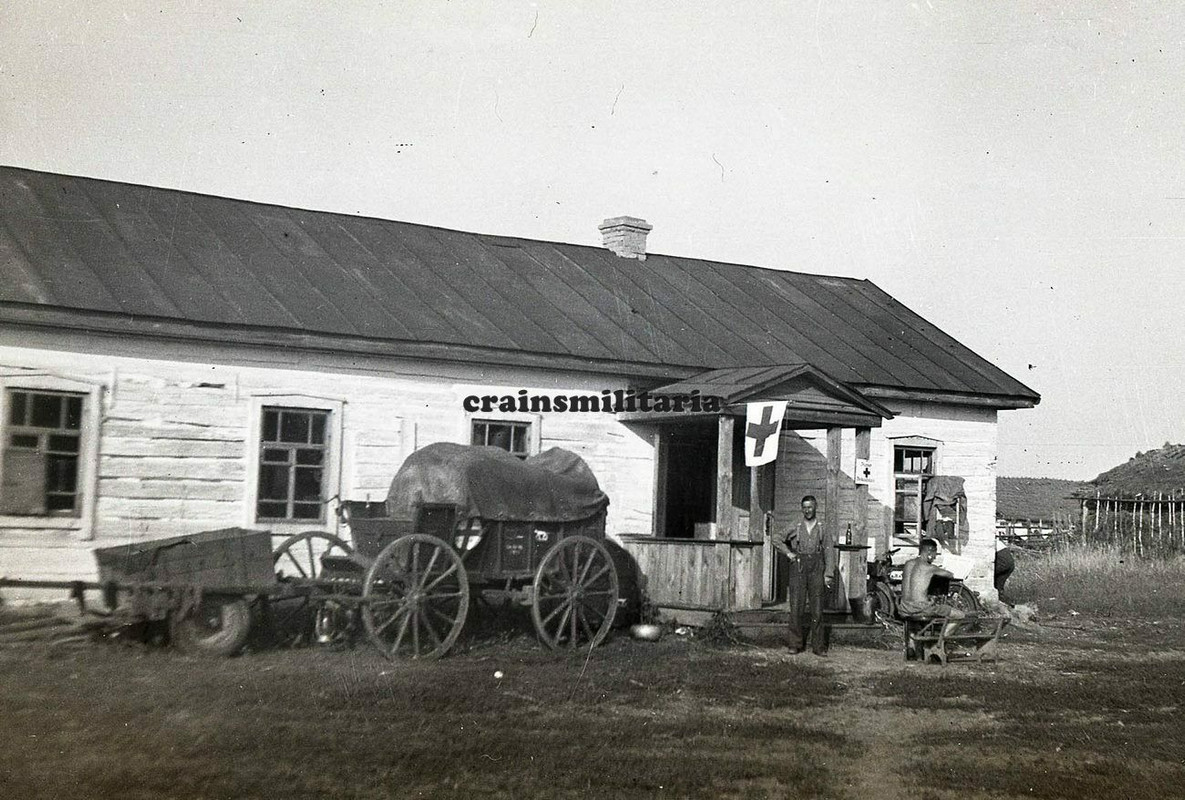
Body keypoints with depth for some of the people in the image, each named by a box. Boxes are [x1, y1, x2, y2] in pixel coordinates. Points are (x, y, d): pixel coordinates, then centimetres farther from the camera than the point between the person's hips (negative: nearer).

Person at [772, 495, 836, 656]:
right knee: (796, 608, -2)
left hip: (816, 571, -1)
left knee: (817, 609, -1)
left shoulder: (823, 530, 7)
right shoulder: (795, 529, 10)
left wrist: (828, 575, -9)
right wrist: (788, 553, 6)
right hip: (798, 570, 1)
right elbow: (775, 539, 20)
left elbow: (829, 552, 2)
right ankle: (796, 644, 4)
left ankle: (818, 646, 3)